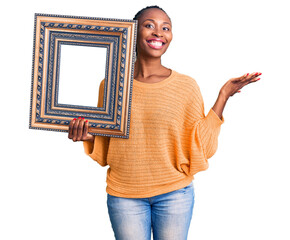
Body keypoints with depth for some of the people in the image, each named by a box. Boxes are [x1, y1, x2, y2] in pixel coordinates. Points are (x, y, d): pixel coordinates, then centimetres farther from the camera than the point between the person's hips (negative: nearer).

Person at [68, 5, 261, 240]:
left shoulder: (186, 86, -4)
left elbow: (200, 147, -7)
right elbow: (104, 148, 10)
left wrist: (223, 97, -7)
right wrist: (87, 137, -11)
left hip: (174, 194, 0)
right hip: (124, 194, 1)